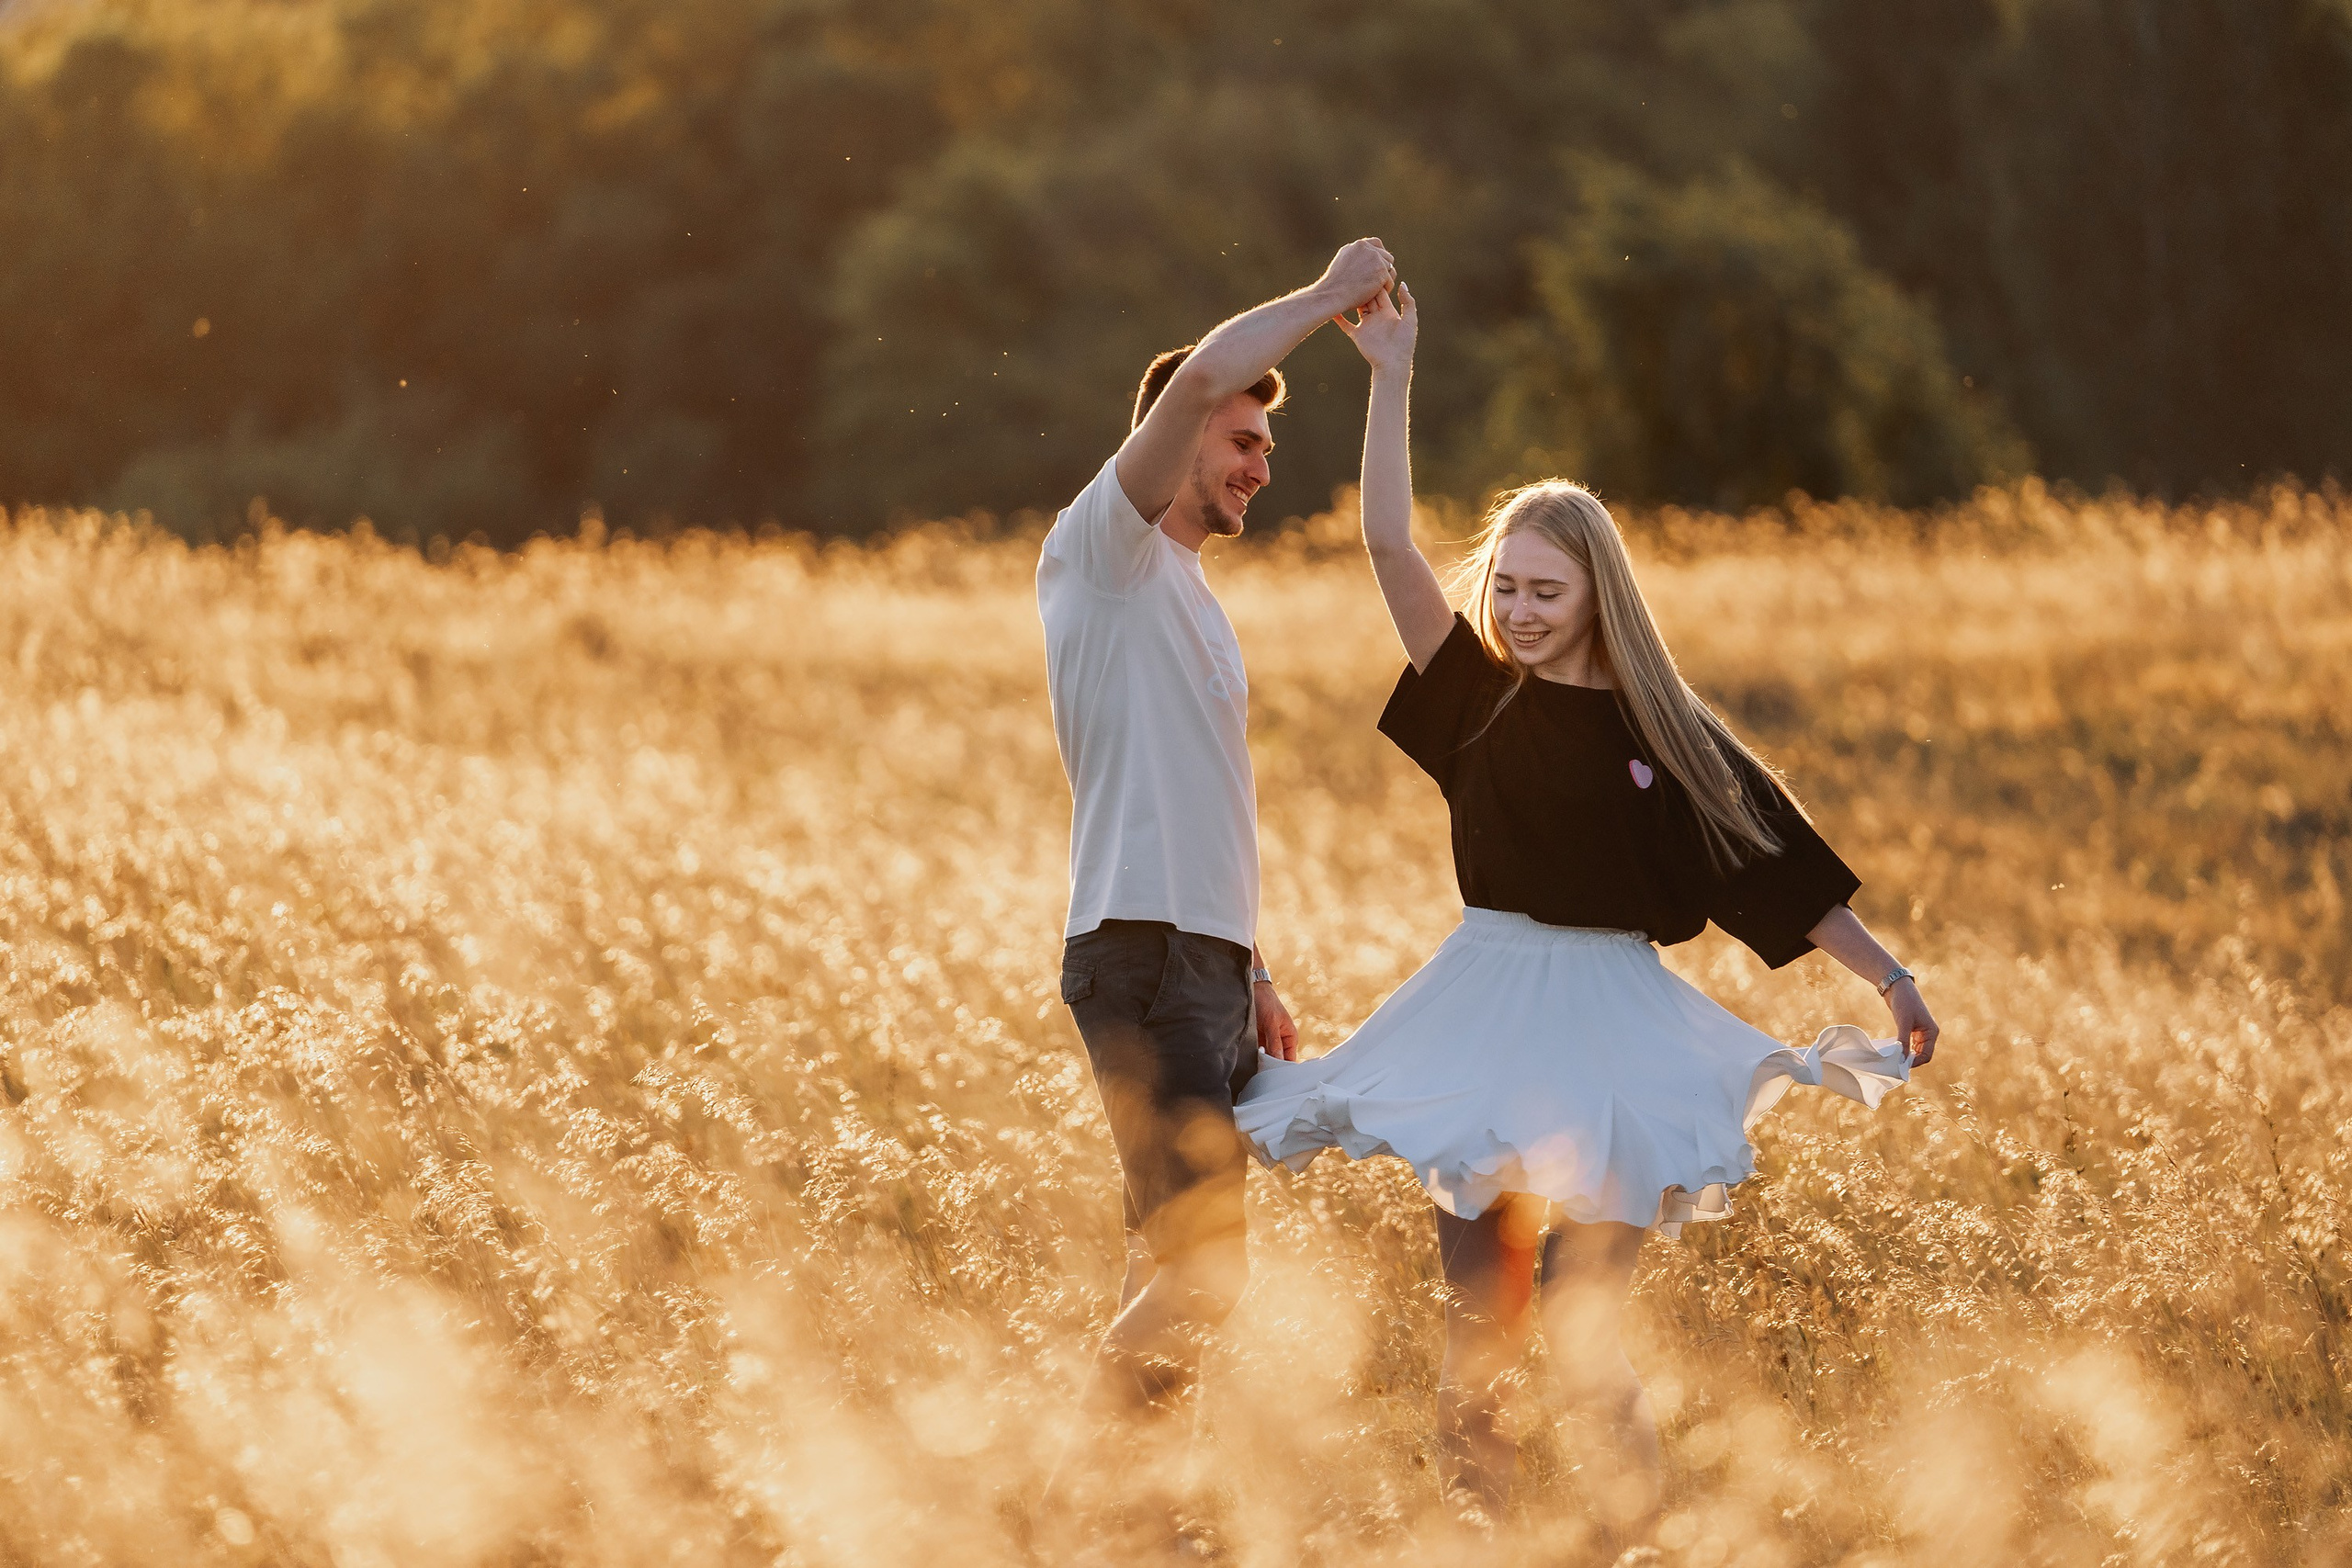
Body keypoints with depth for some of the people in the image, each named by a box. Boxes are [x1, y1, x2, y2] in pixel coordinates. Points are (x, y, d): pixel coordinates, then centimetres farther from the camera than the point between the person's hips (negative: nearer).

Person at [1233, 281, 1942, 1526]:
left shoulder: (1661, 730, 3)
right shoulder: (1477, 696, 2)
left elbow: (1780, 866, 6)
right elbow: (1389, 544, -9)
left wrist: (1891, 979, 3)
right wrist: (1392, 380, -14)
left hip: (1617, 1015, -1)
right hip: (1488, 1005, 1)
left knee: (1578, 1318, -7)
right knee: (1479, 1323, -3)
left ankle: (1638, 1522, 10)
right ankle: (1482, 1522, 9)